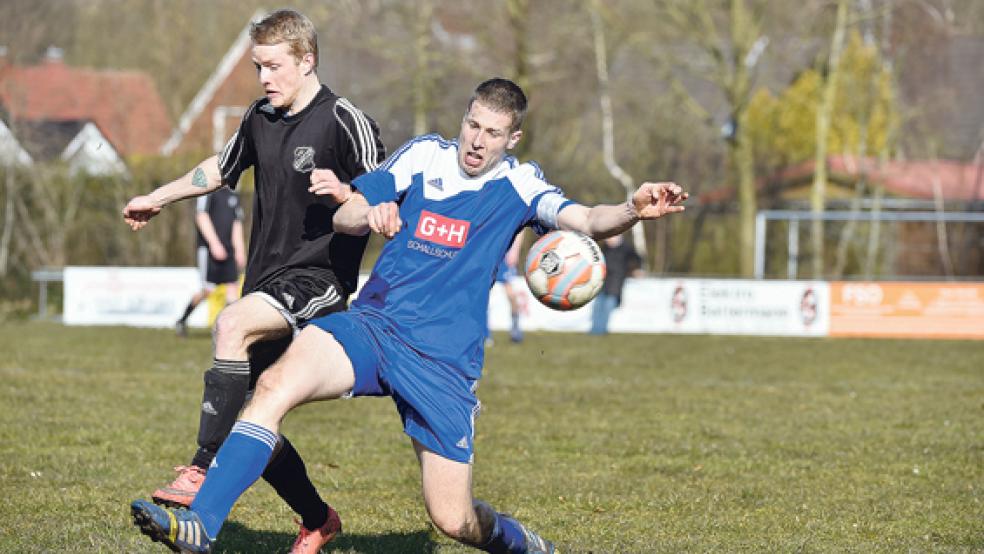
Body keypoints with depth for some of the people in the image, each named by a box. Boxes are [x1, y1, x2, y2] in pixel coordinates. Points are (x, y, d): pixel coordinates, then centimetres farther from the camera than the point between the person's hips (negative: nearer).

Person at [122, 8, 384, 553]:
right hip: (267, 279, 8)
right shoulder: (260, 118, 10)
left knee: (232, 324, -35)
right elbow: (222, 167, 30)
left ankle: (202, 476, -37)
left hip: (319, 278, -8)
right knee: (249, 420, 5)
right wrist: (157, 199, 39)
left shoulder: (344, 121, -10)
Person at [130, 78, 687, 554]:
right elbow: (345, 218, 7)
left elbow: (586, 220, -15)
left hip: (444, 361, -2)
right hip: (372, 325, 2)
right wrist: (367, 213, -17)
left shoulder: (519, 185, 2)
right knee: (276, 386, -28)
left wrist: (634, 210, -36)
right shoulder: (424, 155, 8)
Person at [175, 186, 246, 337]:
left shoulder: (233, 196, 18)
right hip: (209, 249, -7)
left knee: (232, 286, -5)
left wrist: (240, 251, 13)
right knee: (208, 290, -7)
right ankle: (182, 320, 13)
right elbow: (201, 217, -12)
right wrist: (214, 243, -19)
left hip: (227, 251, 7)